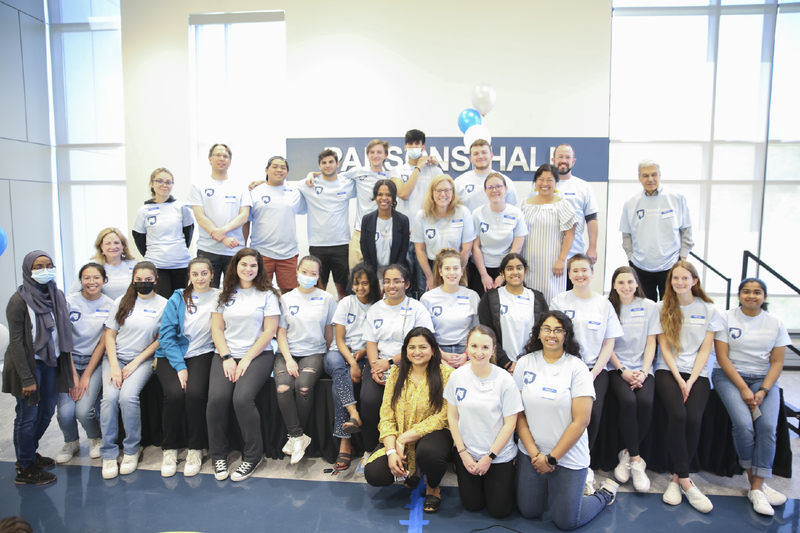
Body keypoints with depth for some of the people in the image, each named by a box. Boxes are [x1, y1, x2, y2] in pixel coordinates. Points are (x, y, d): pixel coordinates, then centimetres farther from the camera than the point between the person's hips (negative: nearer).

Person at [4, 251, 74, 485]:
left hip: (51, 362, 6)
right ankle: (25, 469, 18)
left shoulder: (57, 295, 4)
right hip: (28, 363, -6)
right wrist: (27, 378, -18)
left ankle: (29, 452, 38)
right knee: (28, 415, 3)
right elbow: (16, 341, -15)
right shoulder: (19, 300, -15)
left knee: (47, 411, 15)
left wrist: (67, 366, 8)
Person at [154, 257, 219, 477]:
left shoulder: (219, 298, 5)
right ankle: (169, 449, -3)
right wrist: (180, 367, -10)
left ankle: (195, 449, -7)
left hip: (201, 354, 0)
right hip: (171, 355, 1)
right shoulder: (177, 298, 5)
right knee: (175, 393, -25)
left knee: (195, 393, -27)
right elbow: (167, 335, -1)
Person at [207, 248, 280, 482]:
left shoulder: (267, 295, 5)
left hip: (258, 355, -3)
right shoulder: (225, 295, 14)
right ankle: (219, 454, -1)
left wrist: (246, 359, -10)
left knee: (242, 398, -27)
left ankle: (252, 456, -7)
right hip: (226, 354, 3)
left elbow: (269, 331, -2)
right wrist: (227, 358, -6)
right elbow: (217, 329, 9)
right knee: (217, 398, -23)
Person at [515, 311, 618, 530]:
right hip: (530, 453, 3)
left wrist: (551, 458, -12)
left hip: (568, 456, -3)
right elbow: (518, 413, -1)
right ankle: (548, 485, 37)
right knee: (528, 511, 9)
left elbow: (581, 421, -13)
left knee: (566, 521, 4)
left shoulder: (577, 368, -11)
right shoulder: (525, 363, -2)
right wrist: (534, 452, -10)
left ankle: (605, 493, 29)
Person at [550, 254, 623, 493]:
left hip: (596, 368, 1)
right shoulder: (559, 302, 7)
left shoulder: (604, 304, 10)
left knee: (594, 411, -21)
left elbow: (609, 343, 8)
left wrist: (593, 373, -5)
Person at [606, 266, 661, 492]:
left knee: (645, 401, -28)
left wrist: (643, 372, -9)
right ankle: (636, 460, -16)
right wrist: (623, 371, -9)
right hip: (617, 368, -1)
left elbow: (651, 343, 4)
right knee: (628, 400, -29)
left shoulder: (649, 307, 7)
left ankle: (627, 454, -9)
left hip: (642, 368, 1)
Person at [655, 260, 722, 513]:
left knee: (693, 418, -25)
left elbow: (705, 350, 4)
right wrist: (678, 379, -8)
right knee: (677, 414, -27)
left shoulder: (708, 309, 8)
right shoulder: (663, 307, 8)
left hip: (697, 373, 1)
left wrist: (690, 381, -8)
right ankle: (685, 481, -16)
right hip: (668, 371, 0)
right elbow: (664, 346, 3)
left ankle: (677, 478, -9)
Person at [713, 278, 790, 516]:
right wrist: (743, 389, -13)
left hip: (763, 379, 2)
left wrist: (763, 391, -10)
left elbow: (777, 362, 5)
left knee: (768, 426, -21)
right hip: (729, 376, -2)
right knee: (743, 424, -24)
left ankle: (756, 488, -17)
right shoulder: (726, 318, 0)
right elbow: (723, 357, -5)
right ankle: (756, 483, -6)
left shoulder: (775, 323, 8)